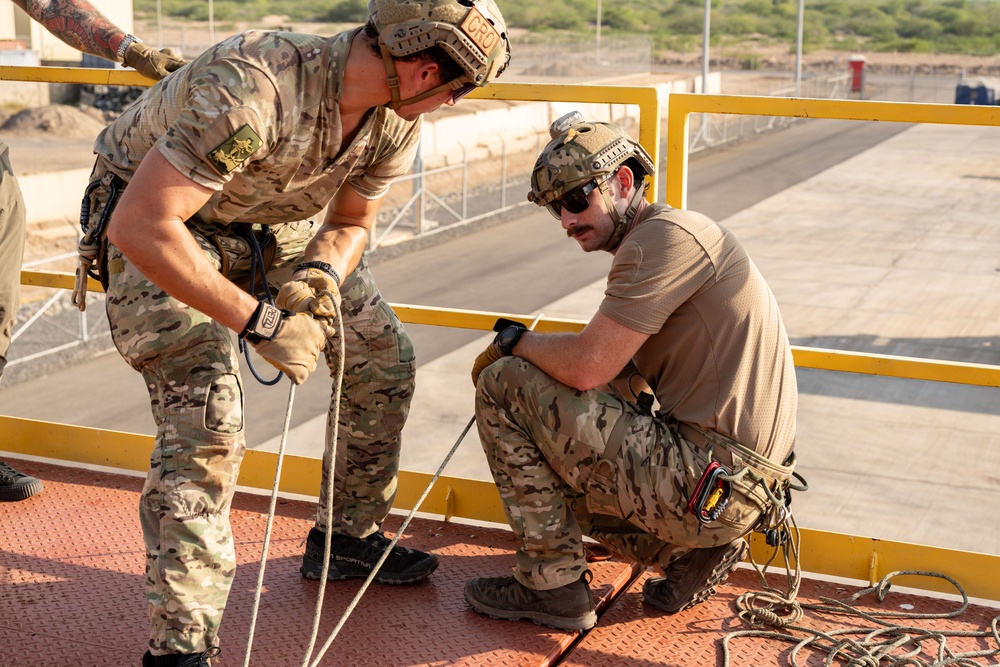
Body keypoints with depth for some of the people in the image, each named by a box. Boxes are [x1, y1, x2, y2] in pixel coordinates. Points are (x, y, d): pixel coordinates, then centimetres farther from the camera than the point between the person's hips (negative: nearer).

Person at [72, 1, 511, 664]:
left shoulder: (398, 118, -15)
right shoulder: (257, 86, -40)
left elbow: (350, 222, 2)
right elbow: (141, 226, -42)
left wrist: (318, 279, -21)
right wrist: (258, 318, -39)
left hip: (272, 223, 8)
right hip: (156, 226, -7)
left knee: (383, 357, 6)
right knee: (207, 422, -21)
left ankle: (346, 538, 26)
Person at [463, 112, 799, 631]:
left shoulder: (666, 235, -12)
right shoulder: (654, 246, 19)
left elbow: (586, 367, -20)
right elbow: (629, 384, 21)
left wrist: (512, 340, -1)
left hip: (707, 482, -11)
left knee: (503, 385, -6)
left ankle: (552, 585, 0)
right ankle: (689, 554, 13)